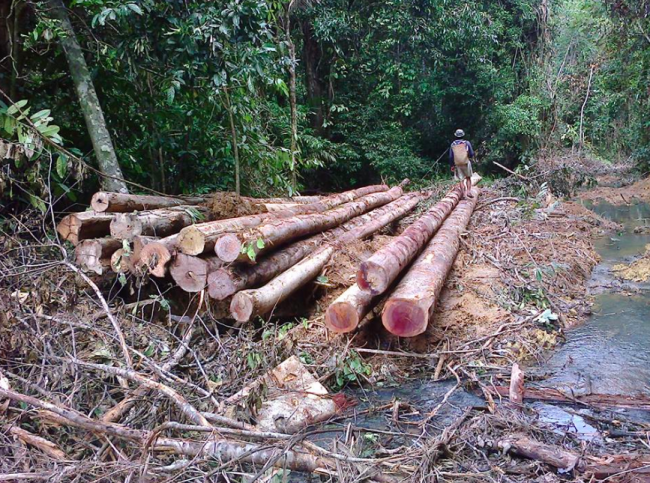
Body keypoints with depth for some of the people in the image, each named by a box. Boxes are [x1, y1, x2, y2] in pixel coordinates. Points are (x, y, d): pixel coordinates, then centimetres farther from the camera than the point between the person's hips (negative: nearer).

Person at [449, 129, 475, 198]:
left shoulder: (453, 144, 1)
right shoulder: (467, 143, -4)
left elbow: (451, 156, 4)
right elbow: (471, 154, -4)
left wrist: (452, 165, 13)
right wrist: (471, 159, 17)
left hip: (457, 164, 1)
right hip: (466, 163, -1)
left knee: (461, 180, 6)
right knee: (468, 178, 13)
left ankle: (464, 194, 3)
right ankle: (469, 191, 1)